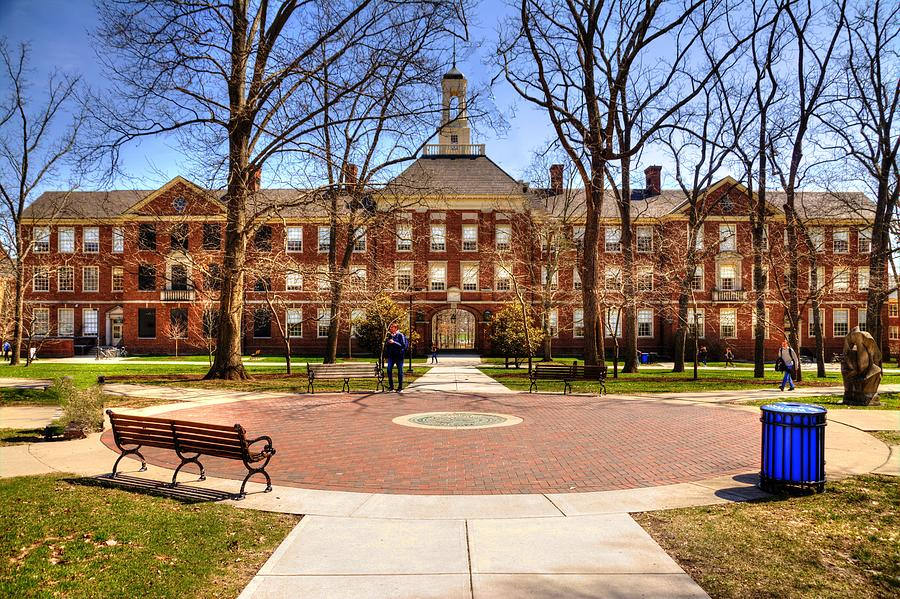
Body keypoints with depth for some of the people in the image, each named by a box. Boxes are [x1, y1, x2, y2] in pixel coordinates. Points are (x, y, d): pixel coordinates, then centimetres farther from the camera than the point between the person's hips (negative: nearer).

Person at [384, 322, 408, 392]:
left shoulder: (400, 335, -4)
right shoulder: (389, 336, 13)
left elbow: (403, 345, -13)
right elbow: (386, 345, 25)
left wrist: (394, 342, -20)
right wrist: (387, 343, 4)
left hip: (399, 355, -4)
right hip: (391, 356, 4)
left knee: (400, 371, 1)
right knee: (389, 369, -9)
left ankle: (400, 387, 11)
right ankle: (391, 386, 1)